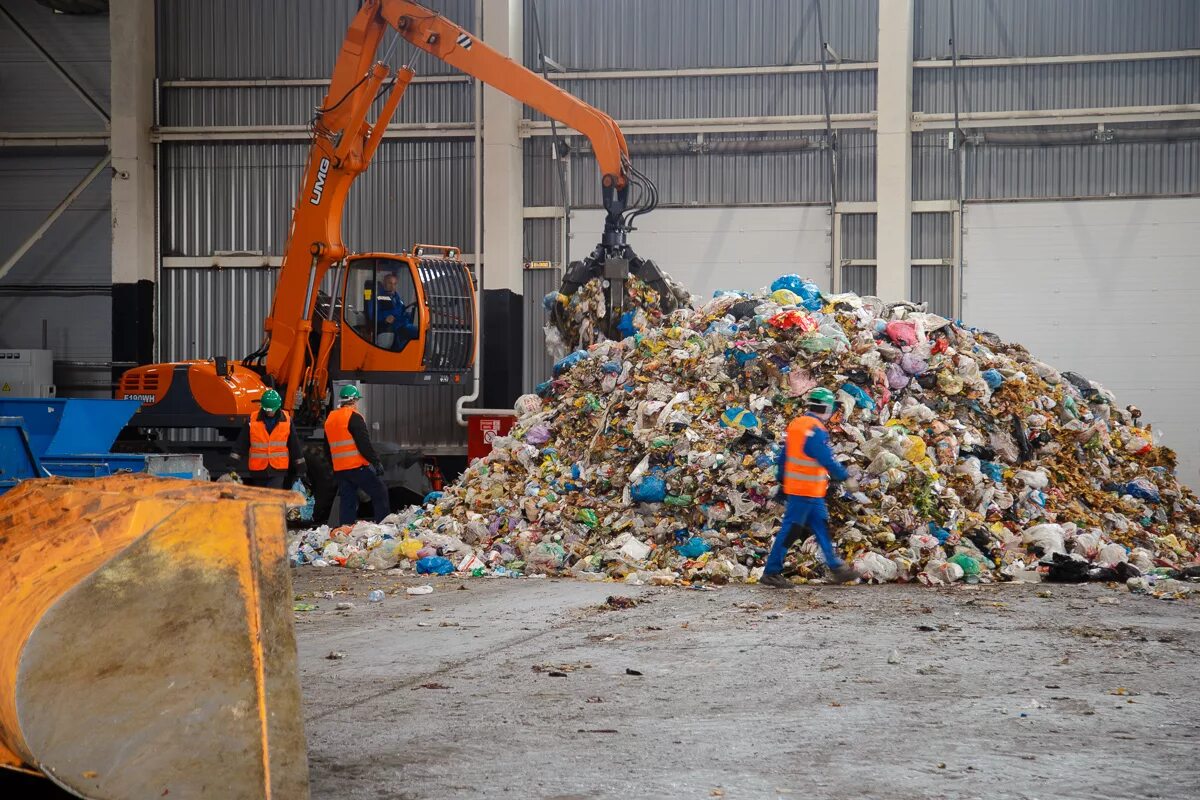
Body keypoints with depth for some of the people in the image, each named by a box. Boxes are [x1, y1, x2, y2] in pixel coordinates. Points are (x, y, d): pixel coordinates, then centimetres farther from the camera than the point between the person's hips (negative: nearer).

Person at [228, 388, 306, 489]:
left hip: (278, 472, -1)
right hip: (258, 472, 1)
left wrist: (300, 469, 9)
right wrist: (232, 465, -6)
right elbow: (240, 445, 0)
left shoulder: (287, 420, 0)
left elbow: (295, 446, 7)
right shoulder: (252, 420, -3)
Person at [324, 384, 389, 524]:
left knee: (348, 502, 10)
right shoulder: (354, 417, -10)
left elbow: (328, 447, 23)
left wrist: (333, 465, 29)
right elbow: (364, 444, -15)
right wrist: (376, 462, -11)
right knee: (380, 493, -1)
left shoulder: (330, 419, 16)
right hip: (357, 466, -8)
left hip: (339, 469, 8)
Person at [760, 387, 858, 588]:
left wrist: (782, 481, 22)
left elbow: (784, 457, 16)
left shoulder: (796, 424, 11)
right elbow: (827, 460, -20)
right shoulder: (815, 430, -18)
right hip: (806, 490, -10)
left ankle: (837, 567, 20)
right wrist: (845, 478, -10)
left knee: (821, 528, 14)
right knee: (790, 530, -5)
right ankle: (771, 573, -1)